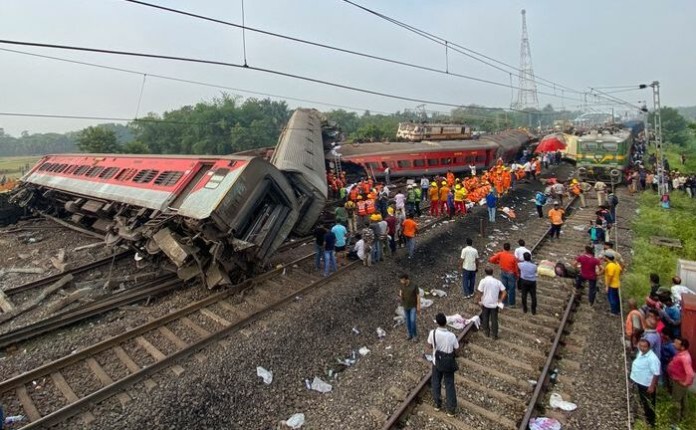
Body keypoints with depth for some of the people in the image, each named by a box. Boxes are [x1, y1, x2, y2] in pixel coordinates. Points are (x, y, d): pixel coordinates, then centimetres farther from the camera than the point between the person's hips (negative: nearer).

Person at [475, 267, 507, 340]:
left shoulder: (483, 281, -13)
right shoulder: (497, 281, -4)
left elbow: (480, 293, -13)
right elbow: (504, 292, -7)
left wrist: (480, 301, 1)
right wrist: (500, 300, 1)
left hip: (485, 303, -2)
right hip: (494, 304, 2)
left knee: (485, 318, 17)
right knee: (494, 319, 13)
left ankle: (486, 332, 28)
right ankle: (495, 334, 20)